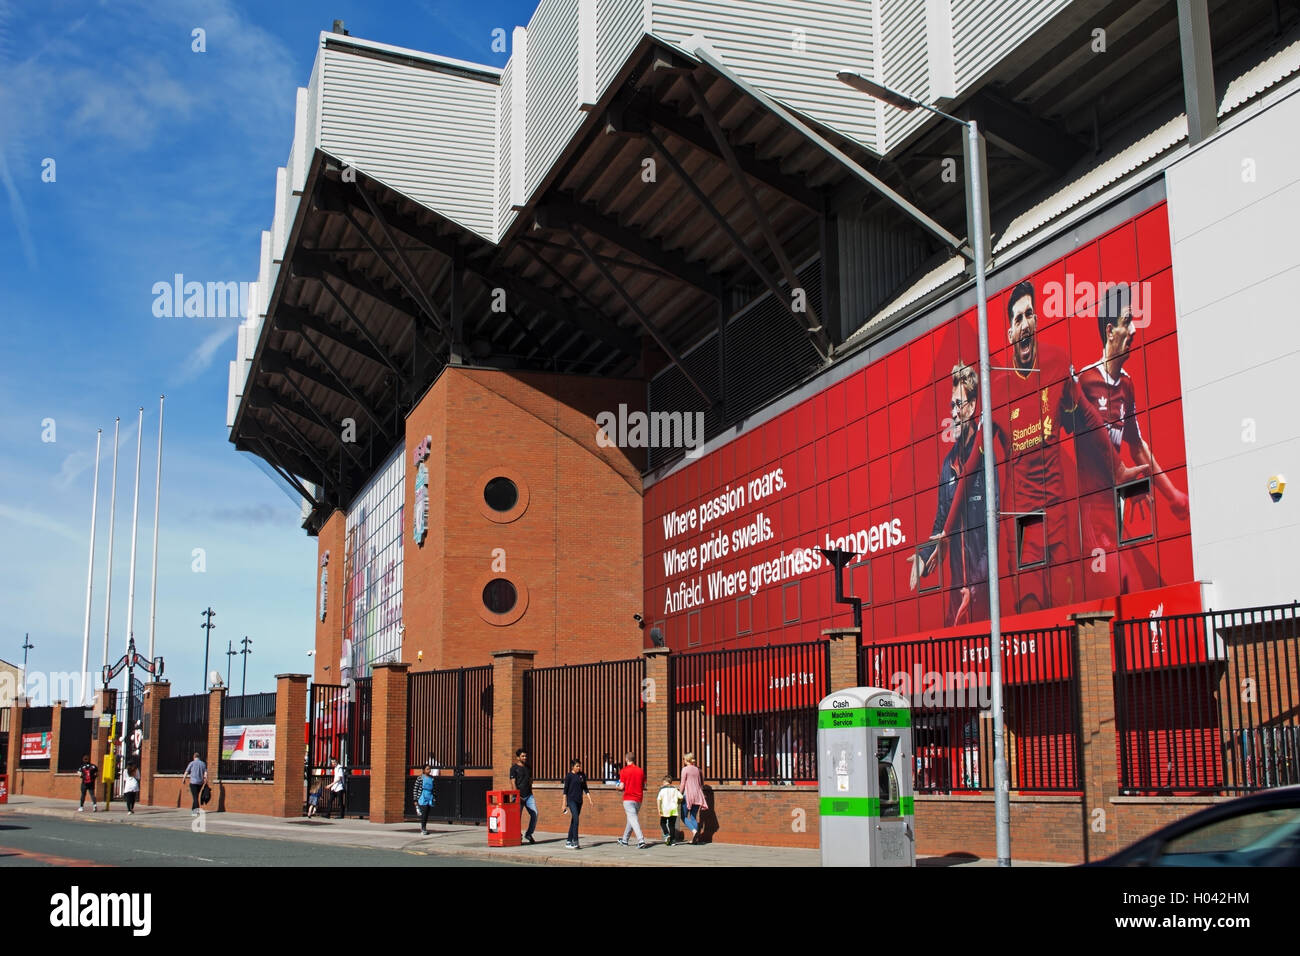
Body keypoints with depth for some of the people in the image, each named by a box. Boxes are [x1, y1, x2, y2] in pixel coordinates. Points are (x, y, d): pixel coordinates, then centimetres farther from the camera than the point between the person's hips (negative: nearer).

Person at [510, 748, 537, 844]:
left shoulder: (528, 768, 16)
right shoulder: (514, 768, -2)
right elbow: (513, 783, -9)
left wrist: (530, 792, 12)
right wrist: (518, 796, -16)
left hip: (529, 795, 5)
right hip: (519, 796, -5)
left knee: (534, 814, -7)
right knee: (518, 817, -2)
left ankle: (528, 834, 6)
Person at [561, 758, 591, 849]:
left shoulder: (582, 775, 9)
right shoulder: (569, 776, -5)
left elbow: (585, 788, 15)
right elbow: (565, 790, -3)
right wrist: (564, 803, -5)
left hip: (579, 801, 5)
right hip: (571, 800, -5)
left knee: (573, 821, 9)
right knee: (575, 819, -16)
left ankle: (569, 841, 17)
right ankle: (575, 842, -18)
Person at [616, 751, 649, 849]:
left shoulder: (624, 771, -7)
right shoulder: (641, 771, 6)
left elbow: (622, 786, -10)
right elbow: (644, 786, 8)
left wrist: (619, 787, 12)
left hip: (628, 799, -5)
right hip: (638, 799, 5)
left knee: (633, 820, -11)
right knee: (631, 819, 19)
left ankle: (641, 841, -25)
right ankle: (624, 839, 32)